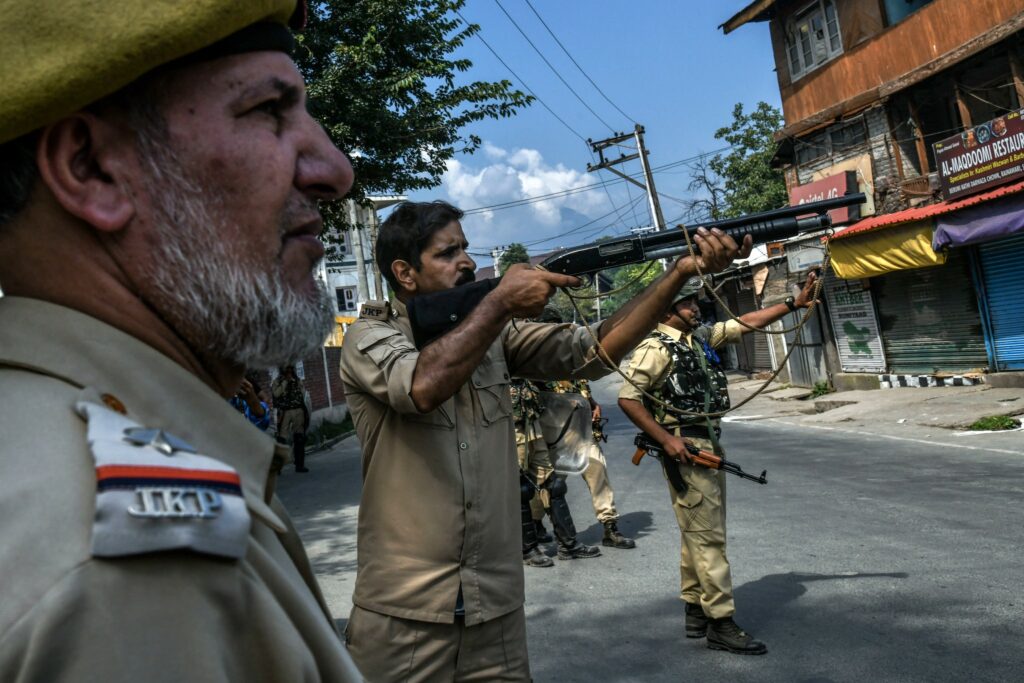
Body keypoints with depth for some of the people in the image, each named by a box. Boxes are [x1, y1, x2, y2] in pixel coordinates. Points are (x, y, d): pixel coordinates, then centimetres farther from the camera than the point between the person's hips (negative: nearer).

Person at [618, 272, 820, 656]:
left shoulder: (701, 338, 13)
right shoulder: (656, 348, -13)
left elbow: (745, 323, 18)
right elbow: (627, 399, -19)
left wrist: (793, 303, 11)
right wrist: (666, 439, -20)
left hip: (709, 446, 9)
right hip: (685, 449, -9)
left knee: (699, 533, 15)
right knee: (707, 536, -5)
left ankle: (696, 612, 27)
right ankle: (720, 623, 3)